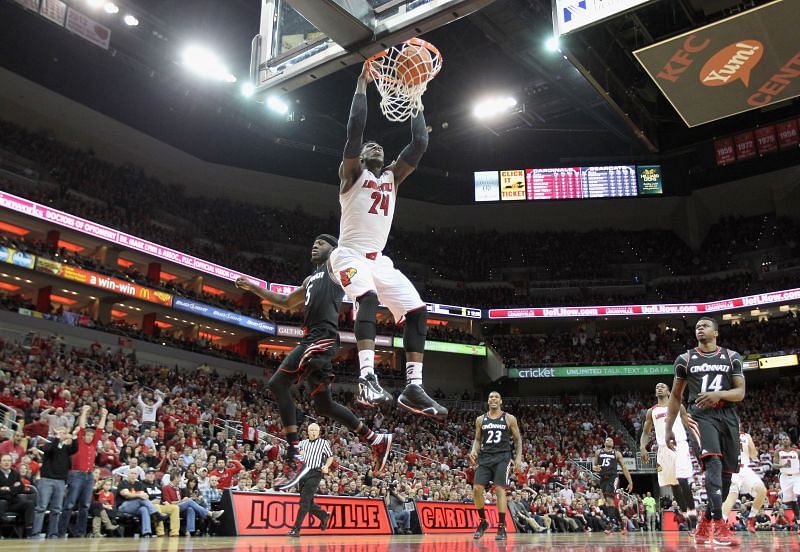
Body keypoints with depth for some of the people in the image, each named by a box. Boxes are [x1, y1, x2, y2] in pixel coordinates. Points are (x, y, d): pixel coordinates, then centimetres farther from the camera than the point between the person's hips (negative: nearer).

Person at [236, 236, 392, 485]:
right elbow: (286, 303, 39)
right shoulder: (311, 279, 32)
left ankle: (294, 458, -20)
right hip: (314, 339, 10)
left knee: (278, 384, -20)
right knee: (324, 405, 12)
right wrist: (252, 287, 36)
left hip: (323, 337, -10)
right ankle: (376, 440, 22)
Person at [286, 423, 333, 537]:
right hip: (302, 472, 5)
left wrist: (326, 467, -5)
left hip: (315, 473, -5)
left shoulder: (324, 443, 6)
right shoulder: (302, 443, 16)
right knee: (308, 502, 7)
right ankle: (324, 515, 32)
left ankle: (296, 529, -11)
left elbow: (330, 456, 12)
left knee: (304, 501, -13)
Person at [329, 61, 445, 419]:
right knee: (368, 299, -35)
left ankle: (413, 388, -10)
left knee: (417, 311, -8)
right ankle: (367, 379, -44)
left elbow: (420, 144, 10)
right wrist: (362, 84, -4)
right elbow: (355, 129, -10)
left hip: (379, 259, 7)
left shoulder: (392, 177, 20)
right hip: (350, 255, -6)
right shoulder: (352, 173, 5)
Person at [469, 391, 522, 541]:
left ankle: (502, 527, -4)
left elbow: (518, 439, 6)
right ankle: (483, 522, 13)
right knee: (476, 489, -6)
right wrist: (474, 450, -4)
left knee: (500, 490, -12)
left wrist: (518, 457, -4)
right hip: (485, 457, 3)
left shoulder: (509, 419, 2)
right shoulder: (480, 419, 10)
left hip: (502, 457, -3)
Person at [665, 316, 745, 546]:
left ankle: (705, 523, 23)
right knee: (713, 463, -25)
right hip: (701, 415, -3)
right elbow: (676, 395, 12)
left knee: (725, 474, 5)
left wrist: (719, 394, -19)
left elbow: (740, 393, 4)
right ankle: (719, 525, -30)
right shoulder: (685, 359, 8)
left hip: (728, 417, 3)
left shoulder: (732, 357, 10)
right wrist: (668, 429, 8)